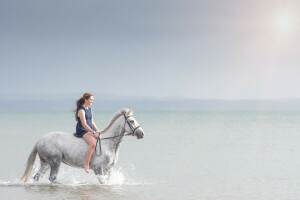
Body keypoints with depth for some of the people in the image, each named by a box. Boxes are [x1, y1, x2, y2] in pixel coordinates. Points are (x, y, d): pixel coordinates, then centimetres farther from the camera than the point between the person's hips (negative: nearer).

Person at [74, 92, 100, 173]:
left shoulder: (89, 109, 14)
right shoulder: (81, 110, -14)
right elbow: (84, 124, -20)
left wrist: (98, 131, 8)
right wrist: (94, 133, -21)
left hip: (90, 129, 10)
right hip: (82, 131, -10)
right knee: (93, 143, -33)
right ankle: (86, 164, -31)